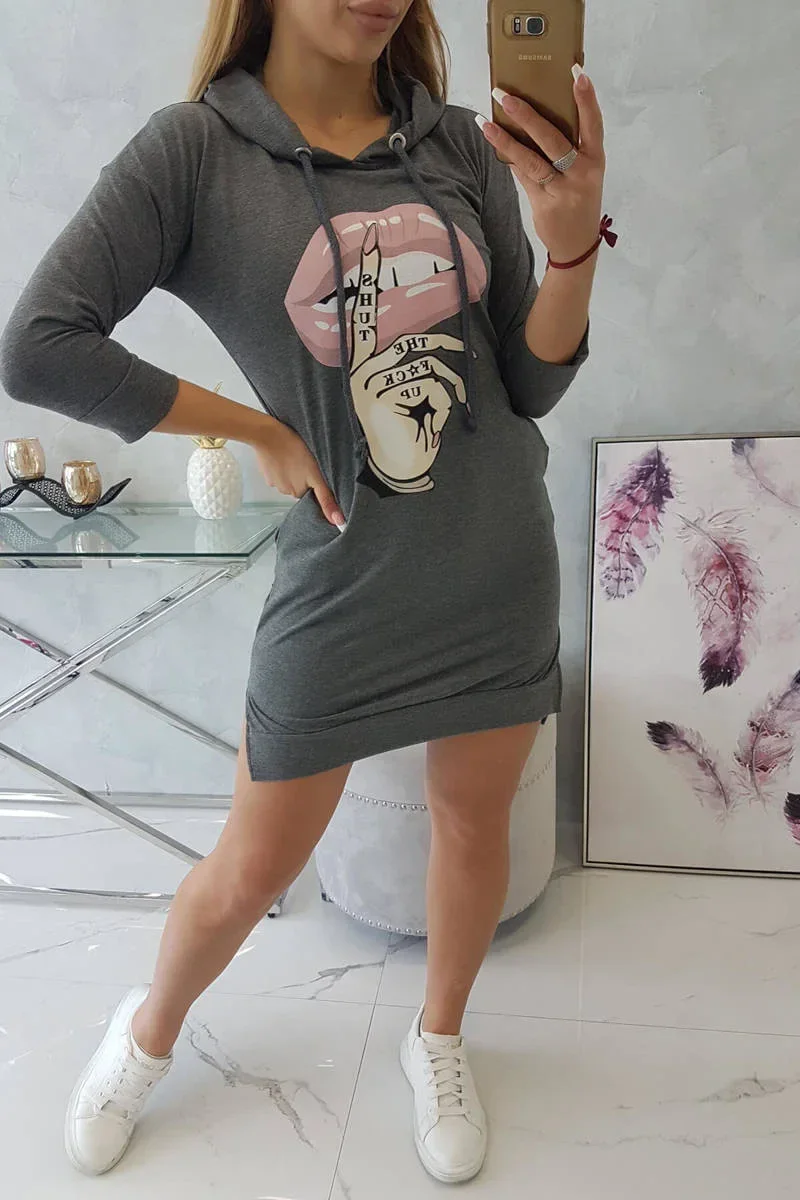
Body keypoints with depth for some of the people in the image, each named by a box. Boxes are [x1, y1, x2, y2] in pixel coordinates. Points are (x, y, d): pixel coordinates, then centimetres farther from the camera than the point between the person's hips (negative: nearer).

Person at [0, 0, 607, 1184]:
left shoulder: (463, 146, 0)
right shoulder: (198, 148, -9)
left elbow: (529, 384, 0)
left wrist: (573, 240, -18)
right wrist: (264, 432, -13)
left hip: (502, 562, 4)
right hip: (342, 580, -3)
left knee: (474, 820, 19)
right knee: (252, 869, 12)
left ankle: (439, 1038, 48)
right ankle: (150, 1030, 45)